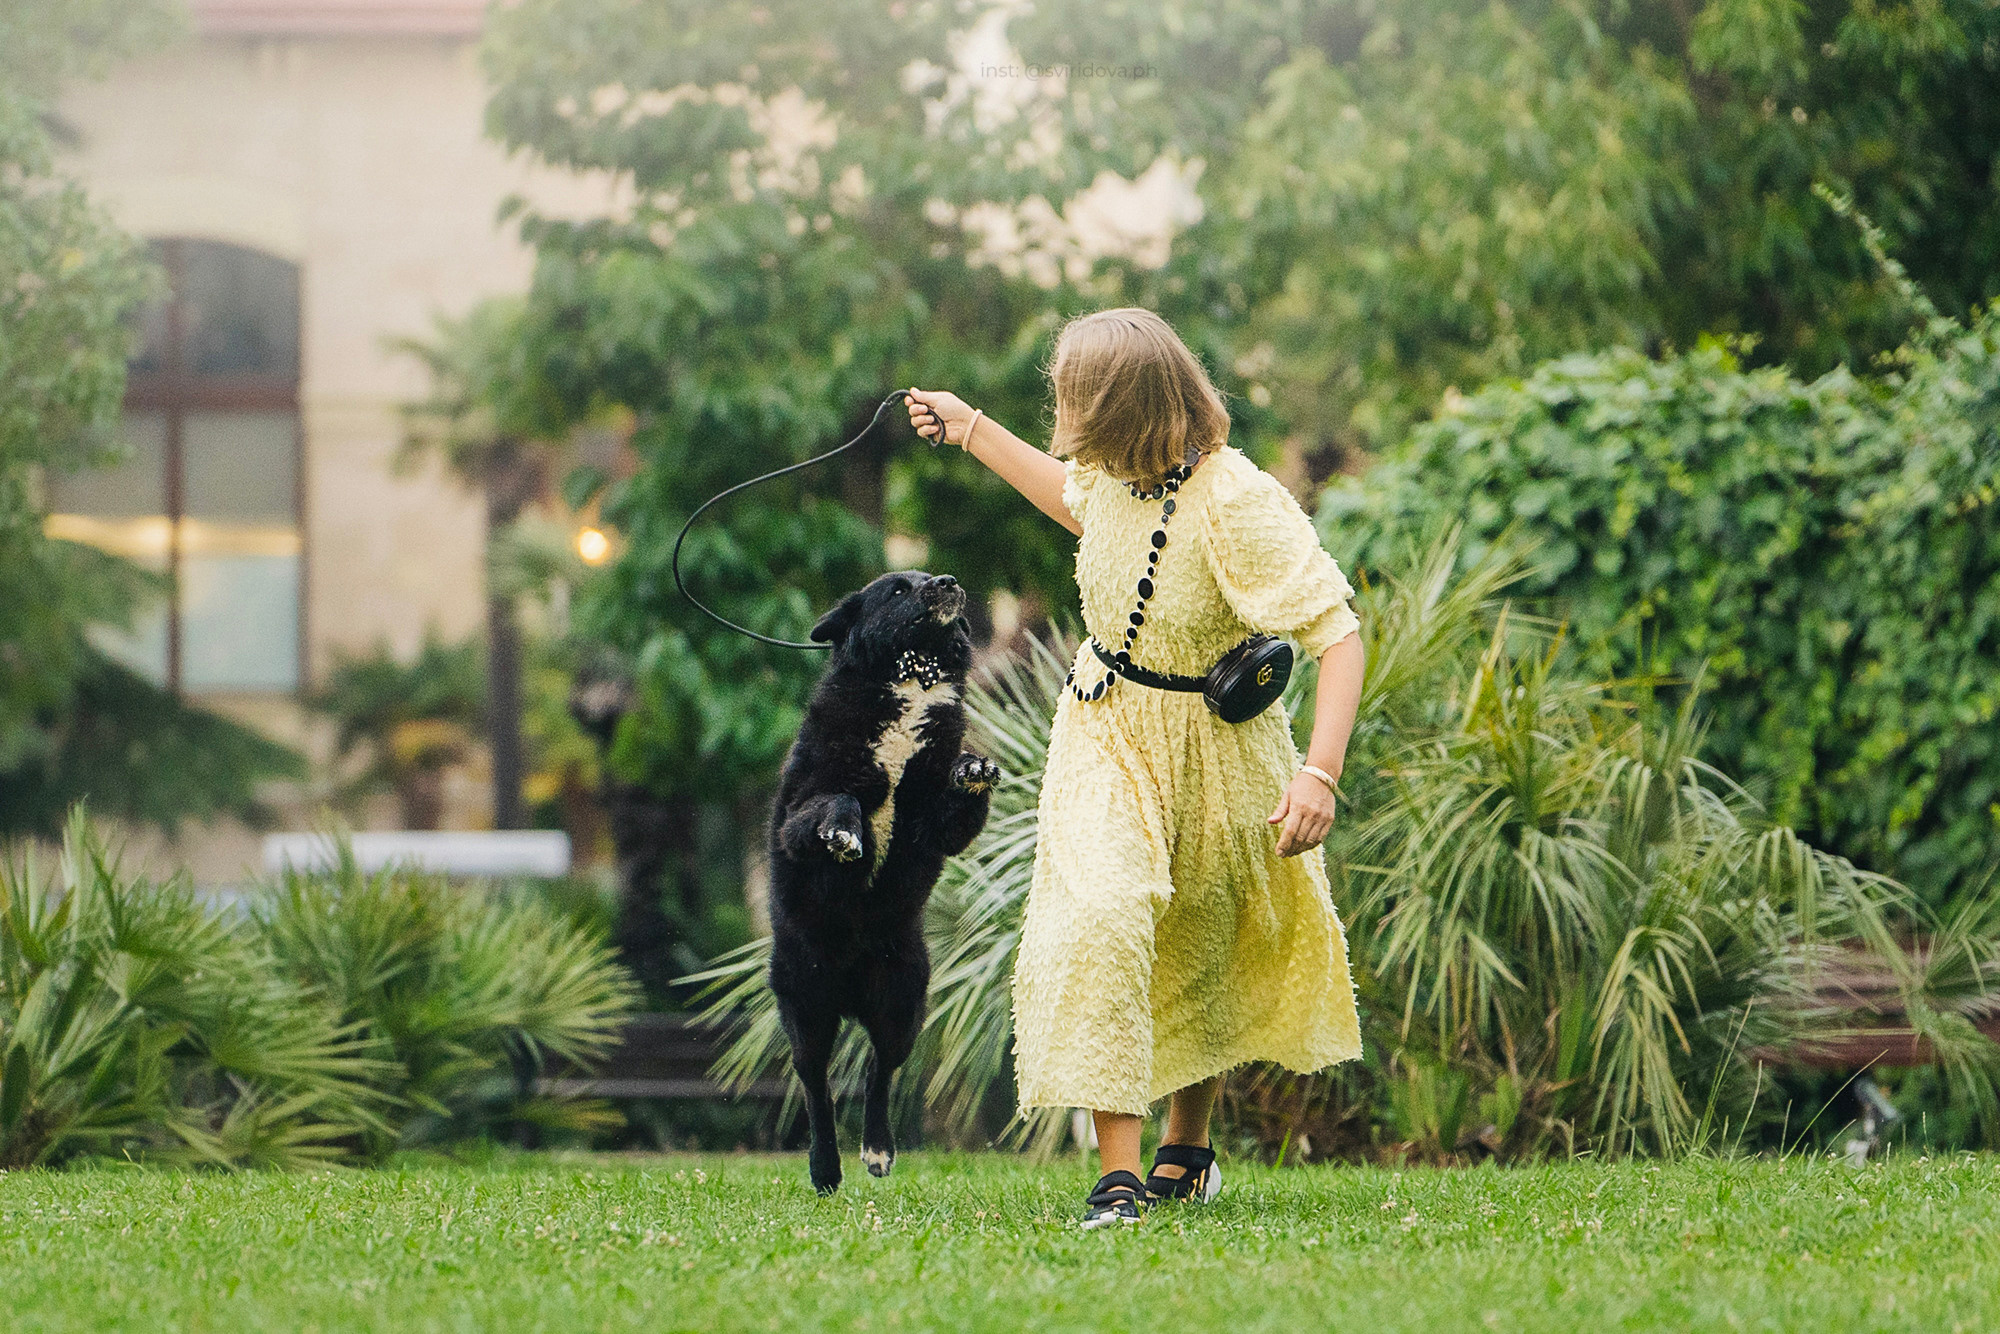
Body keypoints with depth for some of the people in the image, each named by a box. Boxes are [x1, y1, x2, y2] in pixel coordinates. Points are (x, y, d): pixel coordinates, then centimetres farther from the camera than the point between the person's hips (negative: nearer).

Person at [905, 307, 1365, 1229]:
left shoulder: (1237, 503, -29)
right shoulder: (1113, 473, -10)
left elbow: (1338, 637, -31)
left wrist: (1320, 775, -41)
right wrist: (968, 428, 21)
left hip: (1212, 747, -4)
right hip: (1107, 733, 4)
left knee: (1203, 955, 15)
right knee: (1096, 920, -20)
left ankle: (1187, 1147, 40)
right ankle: (1119, 1170, -22)